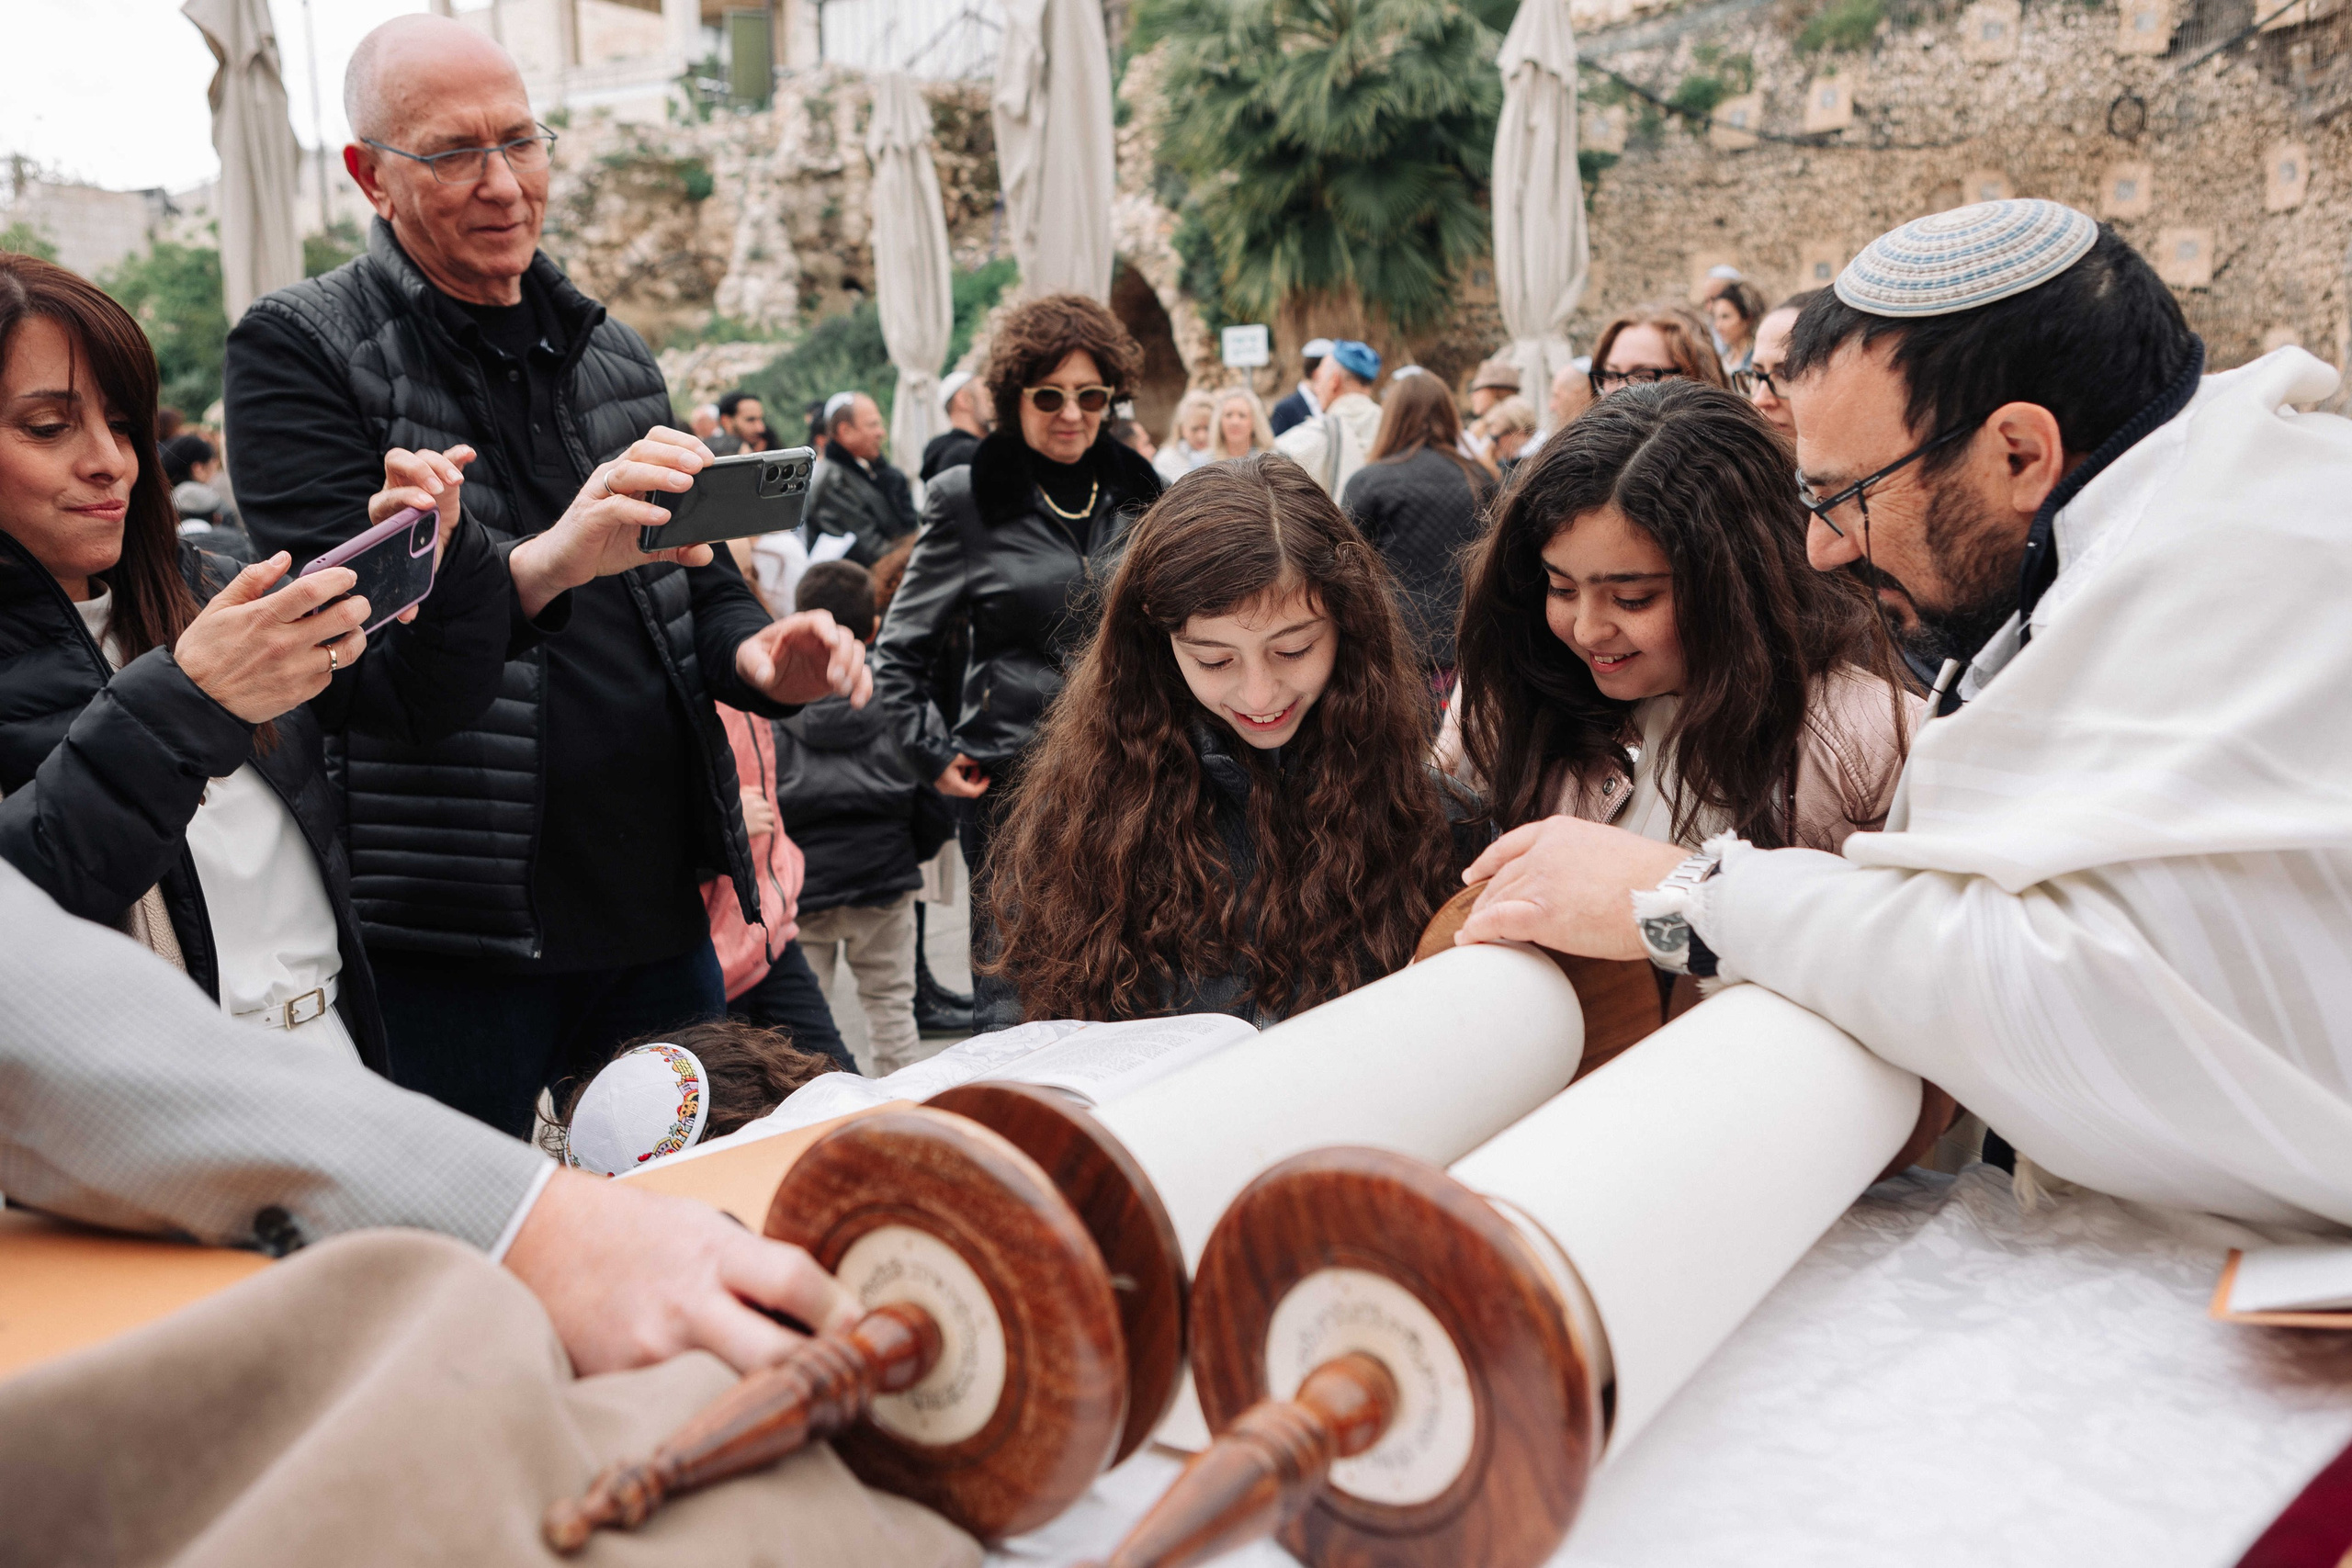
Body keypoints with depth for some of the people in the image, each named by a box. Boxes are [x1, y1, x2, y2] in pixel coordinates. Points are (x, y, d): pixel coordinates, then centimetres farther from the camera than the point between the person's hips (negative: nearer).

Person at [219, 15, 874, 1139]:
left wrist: (758, 655, -6)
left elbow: (699, 583, 18)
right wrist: (550, 560, -35)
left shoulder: (612, 352, 14)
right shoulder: (298, 348, -4)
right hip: (447, 925, -5)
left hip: (660, 907, 6)